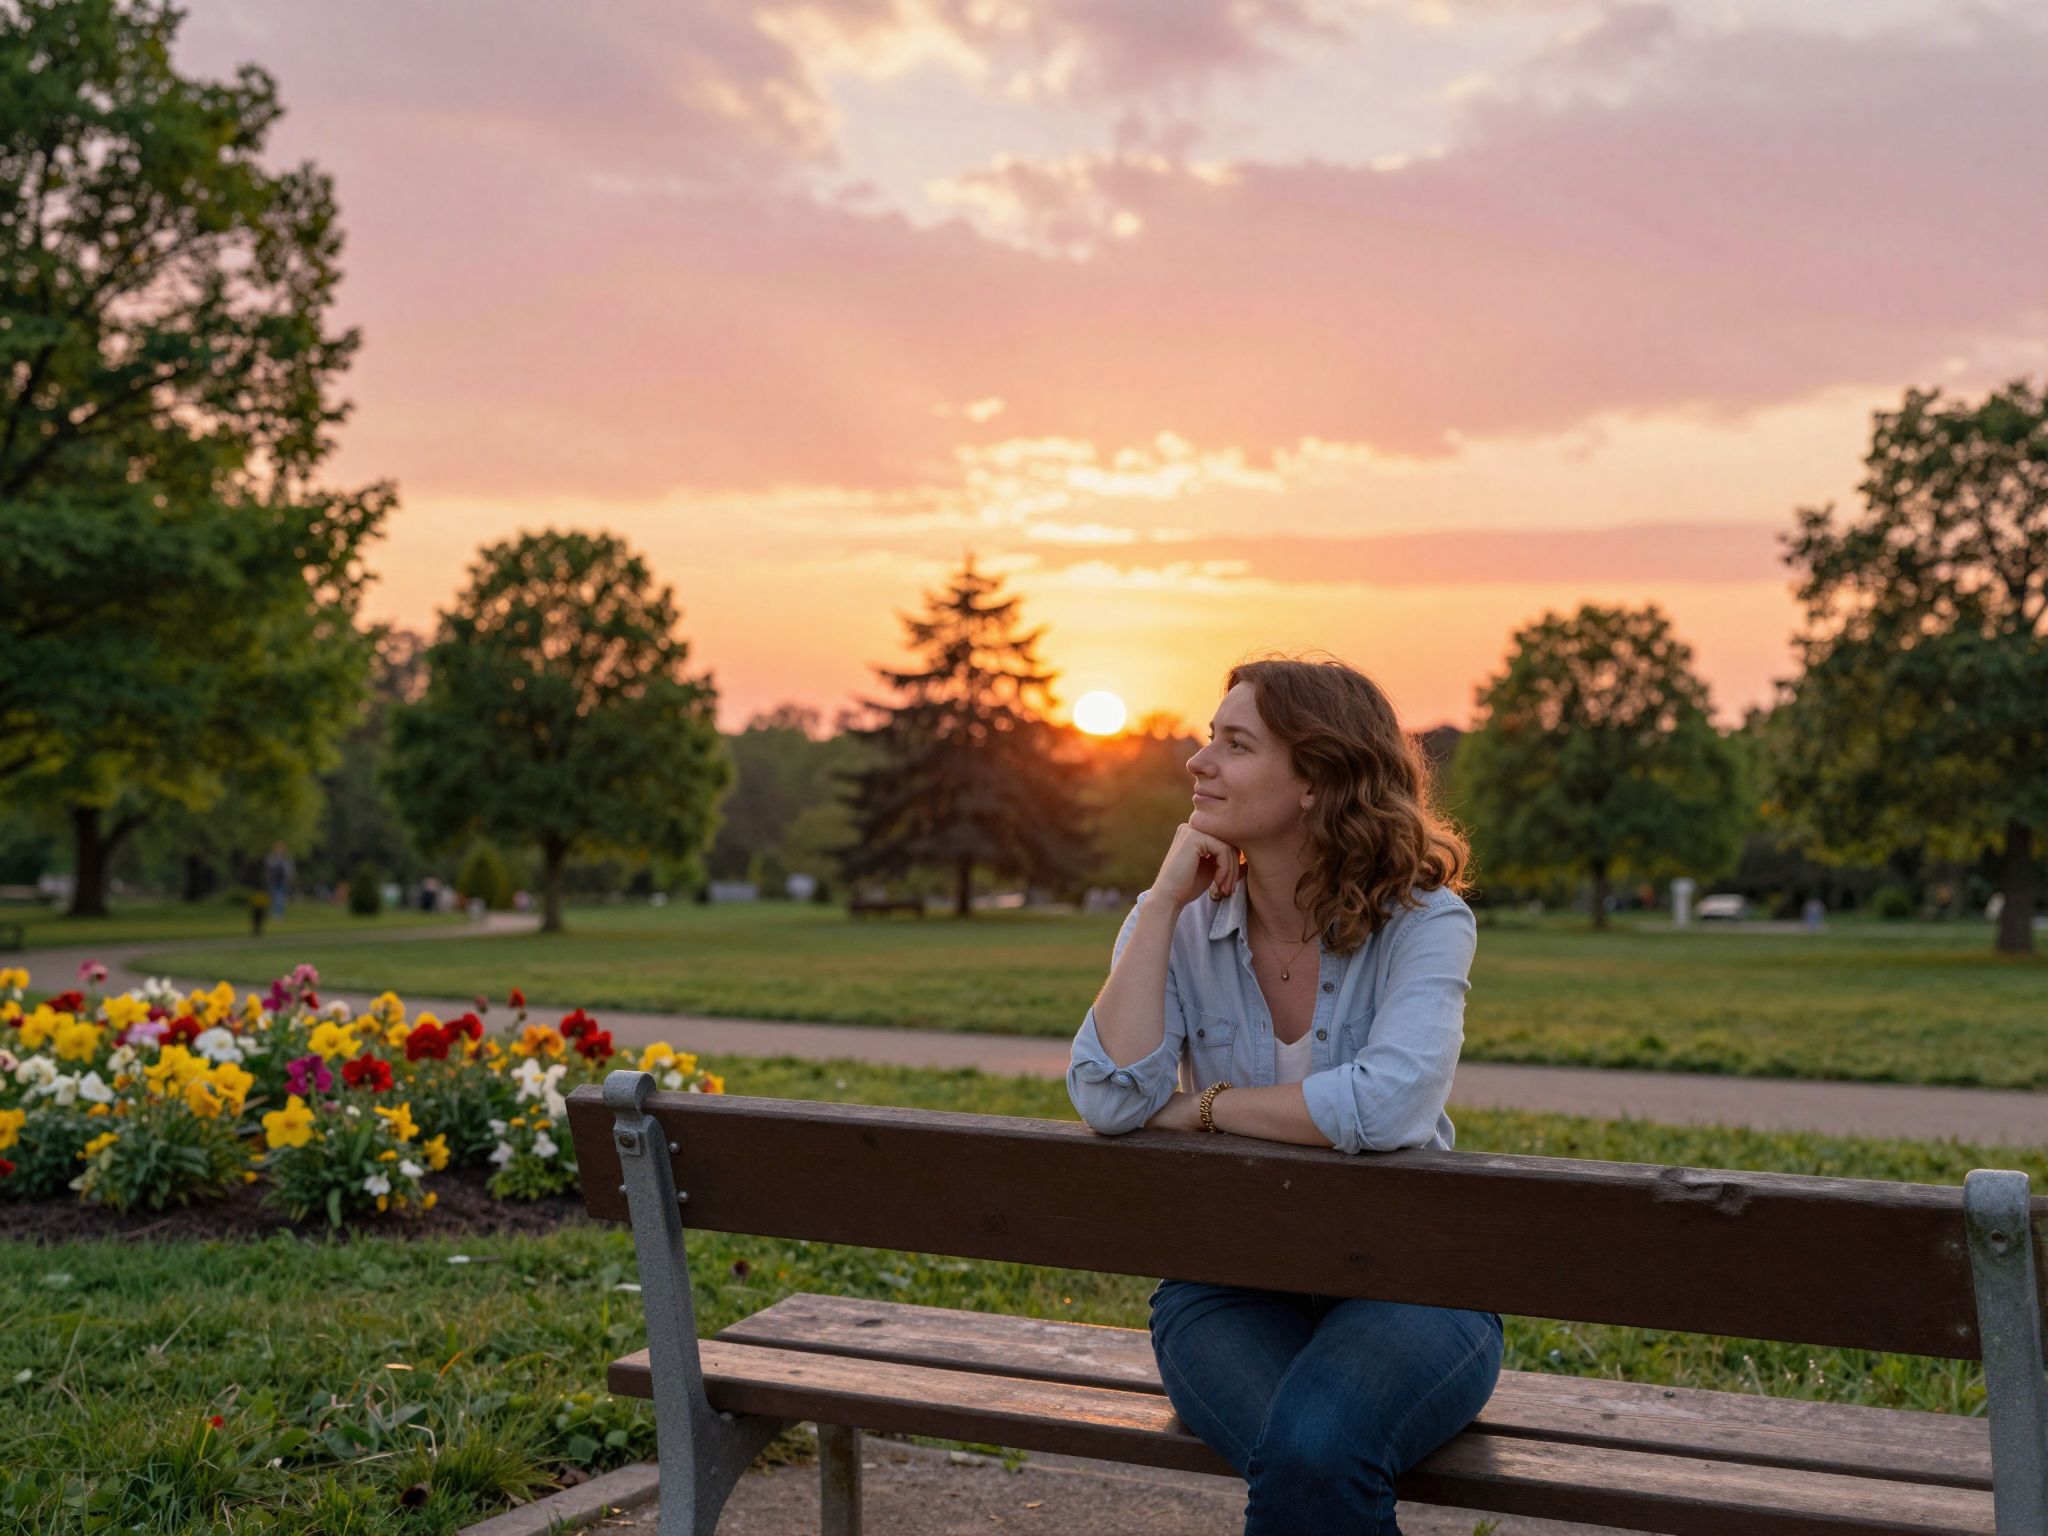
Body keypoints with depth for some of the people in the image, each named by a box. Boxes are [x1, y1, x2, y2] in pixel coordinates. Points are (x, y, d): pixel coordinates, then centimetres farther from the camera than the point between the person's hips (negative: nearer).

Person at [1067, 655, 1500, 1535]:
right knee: (1300, 1461, -29)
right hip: (1227, 1283, 2)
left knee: (1315, 1452, -32)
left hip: (1400, 1277, -2)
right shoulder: (1179, 922, 1)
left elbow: (1388, 1107, -27)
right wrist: (1163, 904, -13)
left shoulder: (1424, 924, -9)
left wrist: (1200, 1108, -15)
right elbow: (1109, 1102, -15)